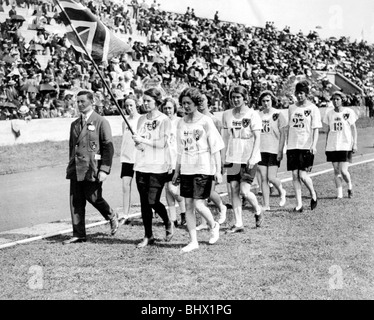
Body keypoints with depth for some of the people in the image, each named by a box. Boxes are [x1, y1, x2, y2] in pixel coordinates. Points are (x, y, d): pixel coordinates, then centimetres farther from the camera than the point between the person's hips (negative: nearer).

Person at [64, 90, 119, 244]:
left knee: (93, 198, -7)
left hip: (92, 168, -6)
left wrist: (104, 169, -14)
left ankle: (112, 217, 22)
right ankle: (78, 234, 9)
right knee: (75, 201, 2)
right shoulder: (75, 124, 17)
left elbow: (108, 147, -7)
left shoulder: (101, 122, -2)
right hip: (76, 169, 6)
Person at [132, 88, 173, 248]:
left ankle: (168, 224, 19)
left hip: (158, 167, -6)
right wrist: (137, 142, -4)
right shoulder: (142, 119, 12)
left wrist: (143, 140, -15)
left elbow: (162, 143, -13)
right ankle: (148, 236, 14)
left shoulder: (164, 120, -6)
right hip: (141, 165, 6)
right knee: (144, 202, 5)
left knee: (153, 201, -9)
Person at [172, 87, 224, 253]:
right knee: (188, 205, 4)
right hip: (186, 169, 5)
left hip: (203, 169, -5)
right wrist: (177, 171, 15)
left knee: (198, 205, -9)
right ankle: (193, 241, 12)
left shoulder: (205, 121, -6)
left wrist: (218, 171, -11)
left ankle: (213, 226, 20)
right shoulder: (181, 123, 9)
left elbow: (216, 148, -6)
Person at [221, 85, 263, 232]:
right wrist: (224, 156, 8)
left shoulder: (253, 115, -6)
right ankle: (238, 224, 10)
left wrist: (252, 158, -14)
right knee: (234, 190, 2)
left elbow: (257, 138, -7)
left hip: (248, 159, -4)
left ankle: (258, 211, 19)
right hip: (232, 158, 4)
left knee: (244, 191, -10)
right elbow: (226, 137, 13)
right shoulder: (227, 114, 7)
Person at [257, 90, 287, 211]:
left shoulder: (278, 115, -4)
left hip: (274, 151, -4)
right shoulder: (259, 115, 8)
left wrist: (280, 151, -11)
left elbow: (282, 134, -5)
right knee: (263, 179, 2)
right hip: (261, 150, 4)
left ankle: (281, 192, 22)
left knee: (271, 177, -9)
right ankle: (266, 205, 8)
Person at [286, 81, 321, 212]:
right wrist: (287, 143, 17)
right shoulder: (292, 108, 12)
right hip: (292, 146, 4)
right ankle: (299, 204, 7)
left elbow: (316, 129, -6)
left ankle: (313, 195, 18)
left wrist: (314, 145, -18)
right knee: (295, 175, 1)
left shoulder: (313, 109, -2)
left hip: (306, 147, -4)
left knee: (303, 175, -10)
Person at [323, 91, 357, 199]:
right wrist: (326, 145, 11)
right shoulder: (329, 114, 6)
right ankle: (339, 193, 10)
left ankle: (350, 187, 19)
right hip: (332, 146, 3)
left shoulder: (348, 112, -3)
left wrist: (355, 144, -4)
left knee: (343, 170, -8)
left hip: (345, 146, -3)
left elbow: (353, 129, 1)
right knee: (336, 171, 3)